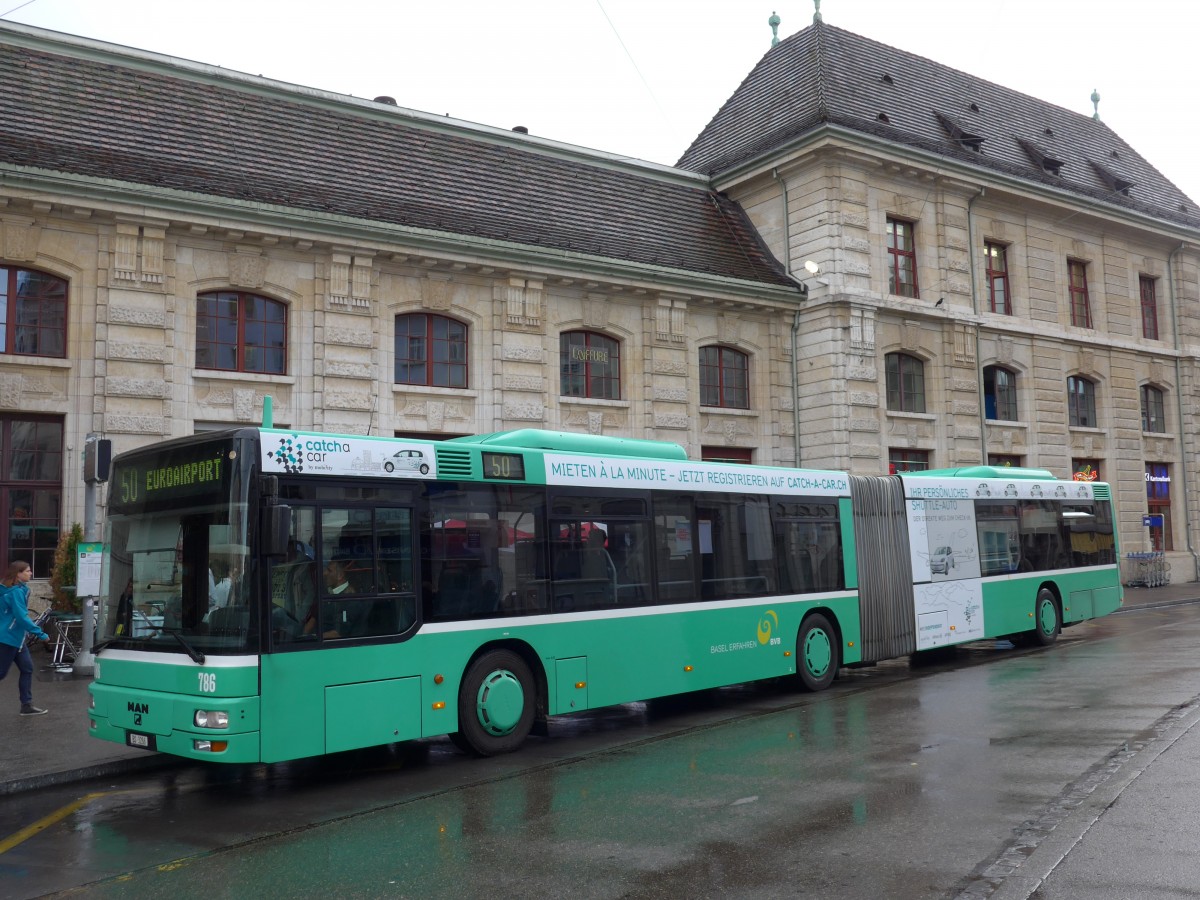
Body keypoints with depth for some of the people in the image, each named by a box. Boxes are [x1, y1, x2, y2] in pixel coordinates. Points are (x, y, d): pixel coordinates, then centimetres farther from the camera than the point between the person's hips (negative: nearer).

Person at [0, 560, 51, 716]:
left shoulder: (19, 589, 8)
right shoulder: (16, 592, -20)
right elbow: (21, 617, -25)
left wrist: (34, 626, 15)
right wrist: (40, 634, -22)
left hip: (15, 637, 9)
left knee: (27, 668, 9)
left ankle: (26, 705, 12)